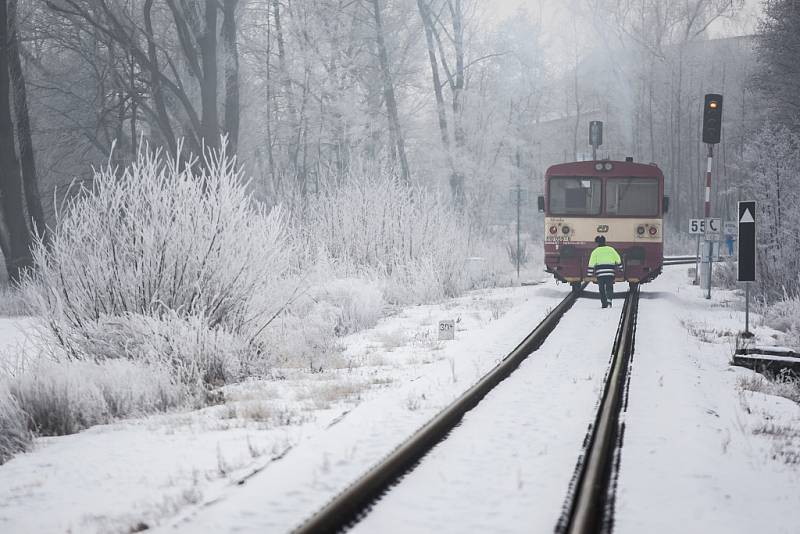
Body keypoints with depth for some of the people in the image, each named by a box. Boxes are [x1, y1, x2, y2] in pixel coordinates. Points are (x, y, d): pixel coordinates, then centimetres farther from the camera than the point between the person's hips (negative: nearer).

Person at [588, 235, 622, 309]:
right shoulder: (611, 250, 7)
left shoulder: (595, 252, 3)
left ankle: (604, 304, 7)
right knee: (609, 287, 2)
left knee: (602, 289, 8)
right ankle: (609, 300, -23)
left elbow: (591, 264, -1)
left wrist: (590, 274, 1)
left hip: (600, 273, -1)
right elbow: (618, 259, 10)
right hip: (610, 272, 1)